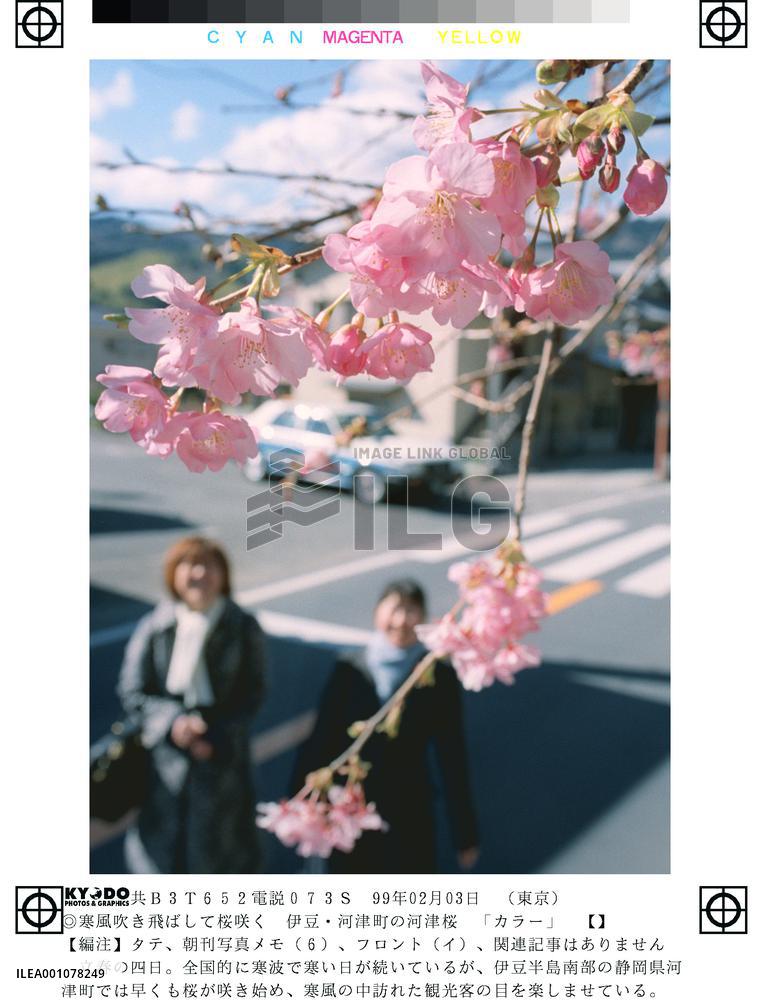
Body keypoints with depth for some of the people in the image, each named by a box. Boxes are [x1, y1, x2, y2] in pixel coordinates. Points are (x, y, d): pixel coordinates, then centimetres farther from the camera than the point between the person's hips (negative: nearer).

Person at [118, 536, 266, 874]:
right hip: (165, 754, 0)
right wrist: (173, 722, -17)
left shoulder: (243, 627, -5)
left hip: (223, 754, 0)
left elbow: (252, 692, -1)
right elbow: (131, 691, -2)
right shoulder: (154, 627, -6)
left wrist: (215, 731, -14)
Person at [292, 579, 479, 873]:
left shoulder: (439, 678, -7)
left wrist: (465, 835, 0)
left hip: (409, 816, -1)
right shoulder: (348, 671, -5)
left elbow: (452, 758, -3)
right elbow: (322, 741, -2)